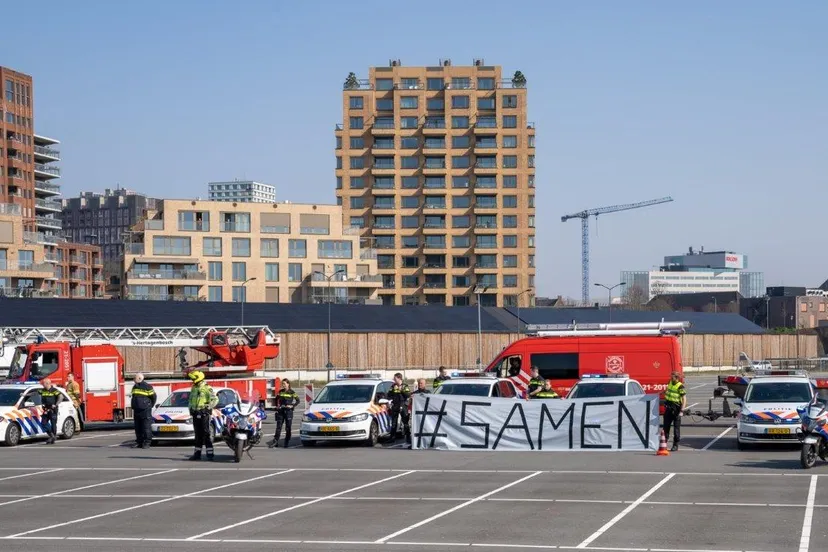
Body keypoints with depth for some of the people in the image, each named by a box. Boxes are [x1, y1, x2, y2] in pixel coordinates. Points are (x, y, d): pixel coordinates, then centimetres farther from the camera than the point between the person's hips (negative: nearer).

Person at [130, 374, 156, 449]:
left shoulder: (147, 387, -7)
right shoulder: (134, 387, 15)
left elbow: (153, 397, -1)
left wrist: (149, 406, 6)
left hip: (145, 411, -7)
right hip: (136, 411, 7)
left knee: (146, 427, -7)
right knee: (138, 428, 7)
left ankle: (147, 442, -6)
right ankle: (139, 442, 13)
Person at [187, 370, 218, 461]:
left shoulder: (207, 388, -7)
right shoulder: (193, 388, 15)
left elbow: (215, 399, -10)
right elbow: (190, 400, 26)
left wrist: (208, 407, -15)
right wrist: (190, 409, 13)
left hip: (204, 413, -7)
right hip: (195, 414, 7)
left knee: (206, 433, -8)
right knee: (198, 434, 10)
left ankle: (210, 453, -8)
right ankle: (197, 453, 13)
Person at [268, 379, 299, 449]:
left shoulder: (292, 392, -4)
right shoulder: (280, 391, 8)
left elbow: (298, 400, -1)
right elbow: (276, 399, 21)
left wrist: (292, 406, -11)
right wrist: (277, 406, 8)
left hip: (288, 411, -4)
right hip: (280, 411, 4)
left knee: (288, 427, 2)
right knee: (278, 427, 1)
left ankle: (286, 442, 9)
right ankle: (275, 441, 1)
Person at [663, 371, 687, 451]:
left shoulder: (680, 387, -16)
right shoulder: (670, 383, 6)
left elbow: (684, 399, -19)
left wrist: (682, 411, -26)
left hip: (676, 409, -7)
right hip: (668, 408, 7)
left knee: (676, 427, 0)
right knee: (666, 426, 10)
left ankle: (675, 445, 5)